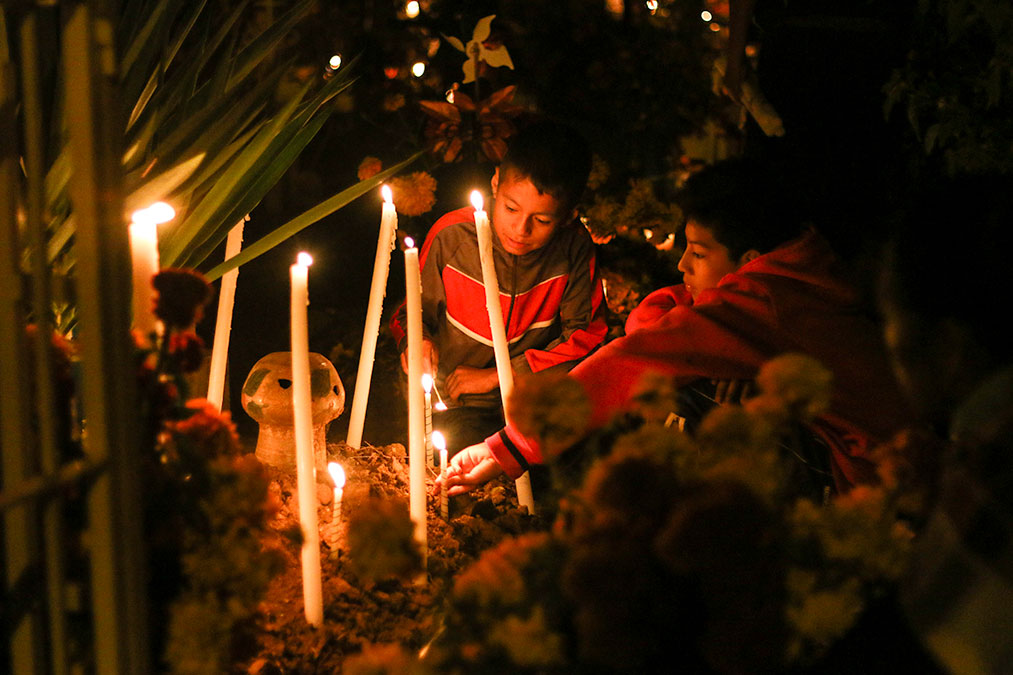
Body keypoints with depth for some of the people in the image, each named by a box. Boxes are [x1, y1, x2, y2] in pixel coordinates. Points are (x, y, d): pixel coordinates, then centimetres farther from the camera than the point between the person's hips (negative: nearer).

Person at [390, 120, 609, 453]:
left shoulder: (575, 248, -10)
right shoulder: (452, 235, -10)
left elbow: (586, 335, -5)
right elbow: (415, 309, 7)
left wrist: (496, 376, -11)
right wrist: (416, 339, -19)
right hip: (456, 407, -1)